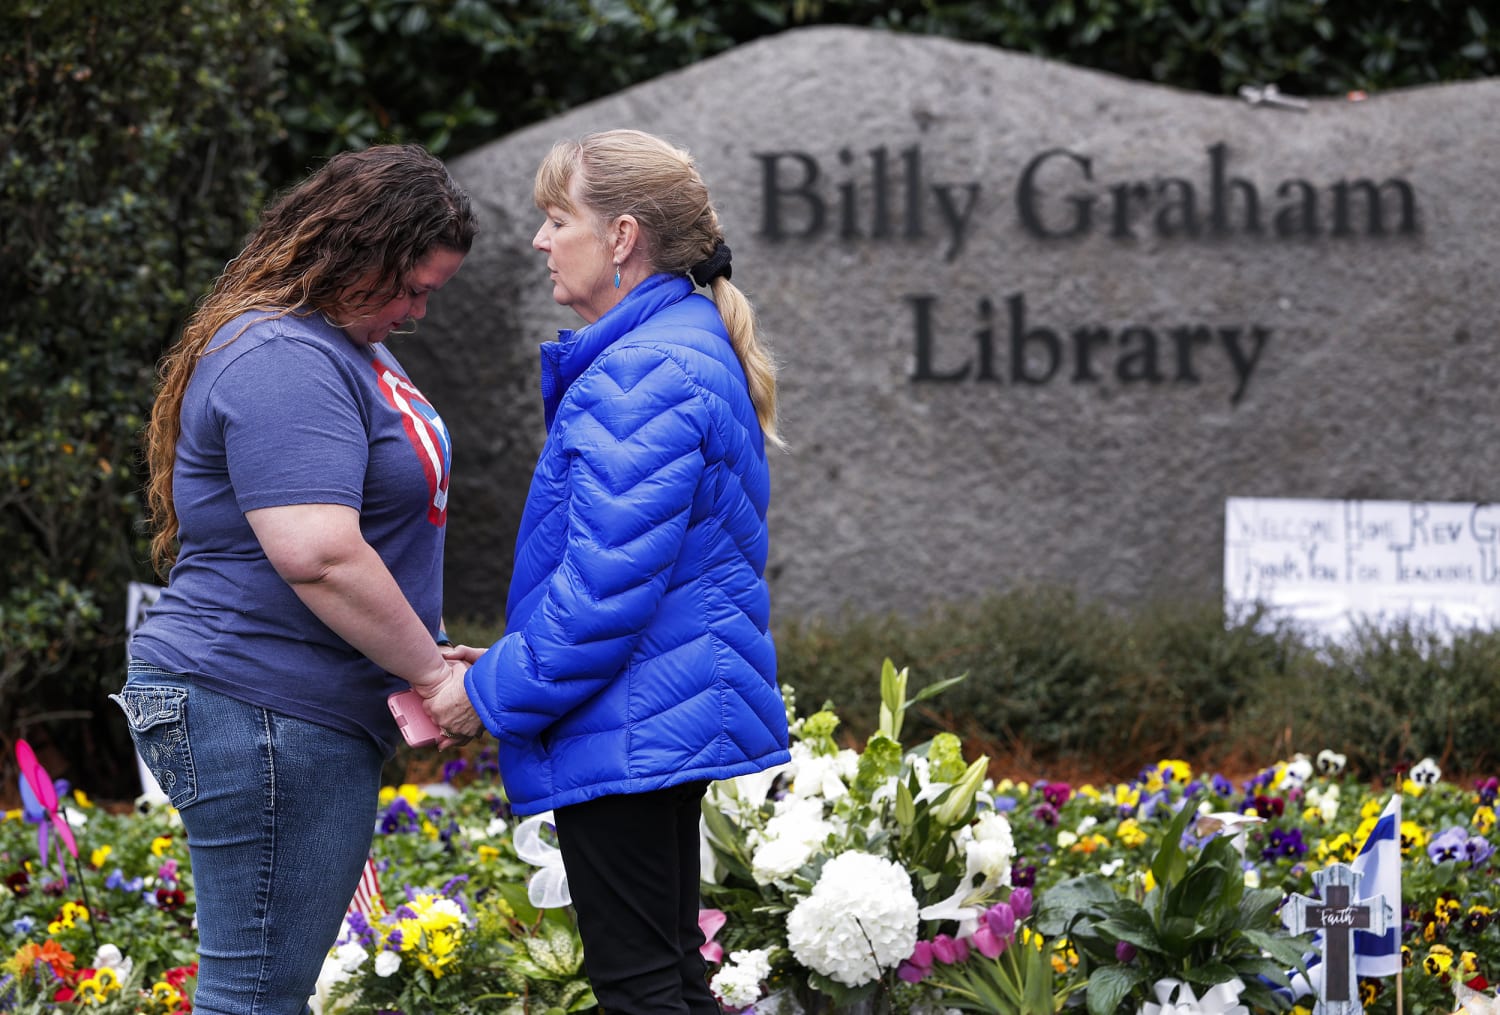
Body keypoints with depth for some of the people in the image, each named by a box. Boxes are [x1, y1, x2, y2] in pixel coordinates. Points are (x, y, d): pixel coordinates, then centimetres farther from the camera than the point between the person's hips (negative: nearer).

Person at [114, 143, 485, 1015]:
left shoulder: (345, 346, 18)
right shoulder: (285, 361, -18)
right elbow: (319, 556, -26)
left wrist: (428, 659, 16)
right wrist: (434, 674, -16)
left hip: (317, 715, 11)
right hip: (262, 713, -11)